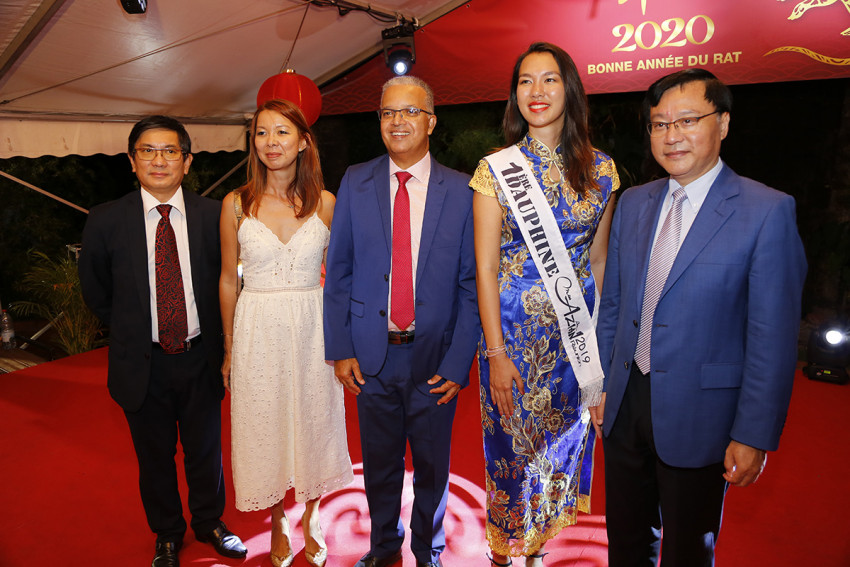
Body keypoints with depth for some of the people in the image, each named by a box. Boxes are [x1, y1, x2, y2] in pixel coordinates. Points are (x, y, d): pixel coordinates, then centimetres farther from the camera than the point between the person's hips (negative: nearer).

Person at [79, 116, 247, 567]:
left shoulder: (212, 215, -7)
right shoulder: (106, 221, -7)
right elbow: (95, 291, 7)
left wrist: (212, 335, 2)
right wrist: (130, 331, 7)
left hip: (200, 357, 0)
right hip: (142, 362, 0)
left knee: (206, 449, 17)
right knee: (155, 457, 17)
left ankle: (209, 523, 43)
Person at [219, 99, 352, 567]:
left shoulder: (324, 203, -3)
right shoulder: (236, 204, -3)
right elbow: (228, 280, 4)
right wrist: (229, 348, 7)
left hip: (312, 329, 0)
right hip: (258, 330, 0)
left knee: (313, 423, 13)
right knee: (265, 428, 12)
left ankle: (310, 523, 38)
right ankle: (278, 527, 37)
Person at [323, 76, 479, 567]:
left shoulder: (461, 191, -4)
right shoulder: (356, 183, 1)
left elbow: (472, 283, -4)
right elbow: (338, 272, 2)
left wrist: (458, 361, -10)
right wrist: (341, 348, -3)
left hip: (435, 357, -1)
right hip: (373, 354, 1)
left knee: (433, 466, 16)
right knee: (379, 465, 18)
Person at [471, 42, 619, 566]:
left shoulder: (600, 169, 2)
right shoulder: (496, 170, -7)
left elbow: (599, 258, 8)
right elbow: (485, 268, -9)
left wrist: (602, 334, 4)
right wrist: (496, 353, -12)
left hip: (577, 330, 3)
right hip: (514, 328, -3)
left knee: (560, 441, 16)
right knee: (511, 443, 10)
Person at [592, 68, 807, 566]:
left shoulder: (767, 211, -12)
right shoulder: (634, 203, 4)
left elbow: (773, 337, -13)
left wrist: (753, 435, -13)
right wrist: (602, 384, 9)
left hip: (697, 418, -4)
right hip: (625, 406, 5)